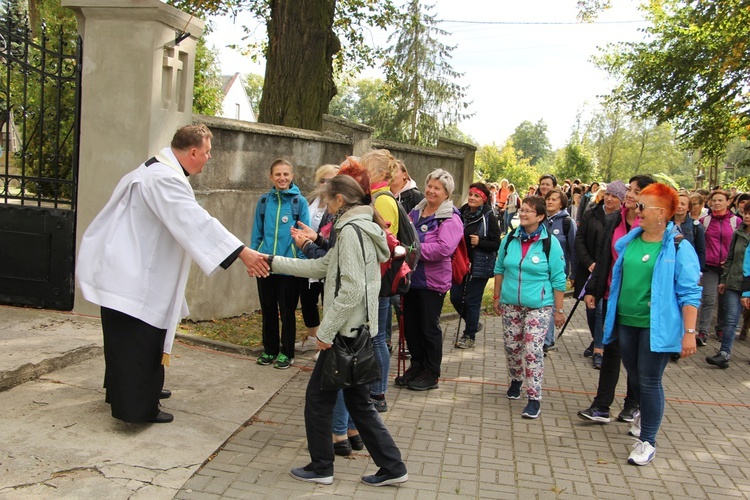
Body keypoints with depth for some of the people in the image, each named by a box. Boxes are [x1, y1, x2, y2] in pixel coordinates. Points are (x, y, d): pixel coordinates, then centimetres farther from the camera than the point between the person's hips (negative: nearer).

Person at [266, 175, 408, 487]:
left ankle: (320, 468, 20)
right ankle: (392, 466, 19)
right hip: (357, 330, 10)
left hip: (347, 332, -10)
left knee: (318, 397, 6)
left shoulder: (350, 230, -15)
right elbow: (320, 267, 17)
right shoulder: (360, 228, 16)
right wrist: (273, 262, 16)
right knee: (358, 401, 15)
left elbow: (351, 290, -23)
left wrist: (325, 331, -18)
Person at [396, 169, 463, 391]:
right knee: (410, 323, 14)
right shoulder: (416, 212, 10)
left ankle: (431, 374, 18)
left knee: (429, 326, 3)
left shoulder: (450, 218, -11)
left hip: (432, 280, -7)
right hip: (412, 277, 7)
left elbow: (444, 248, -24)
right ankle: (417, 365, 31)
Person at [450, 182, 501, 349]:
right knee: (455, 297, 8)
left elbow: (496, 244, -9)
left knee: (472, 301, 1)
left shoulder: (489, 217, -9)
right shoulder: (462, 213, 4)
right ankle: (473, 323, 35)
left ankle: (469, 336, 18)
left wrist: (479, 242, -22)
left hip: (479, 265, -5)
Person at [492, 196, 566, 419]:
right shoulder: (510, 239, 3)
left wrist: (559, 310, -4)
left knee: (532, 350, -9)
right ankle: (515, 381, 37)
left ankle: (534, 398, -1)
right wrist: (497, 297, 14)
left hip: (538, 306, -4)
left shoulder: (550, 243, -9)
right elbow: (499, 269, 14)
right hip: (510, 304, 4)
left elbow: (558, 279, -5)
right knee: (511, 346, 12)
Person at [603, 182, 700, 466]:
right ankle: (645, 413, 49)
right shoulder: (629, 242, 5)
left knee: (649, 382, -1)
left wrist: (689, 332, -17)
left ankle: (647, 441, 12)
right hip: (626, 322, 6)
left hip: (657, 326, -6)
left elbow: (689, 294, -12)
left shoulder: (679, 248, -12)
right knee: (634, 377, 21)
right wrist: (610, 317, 18)